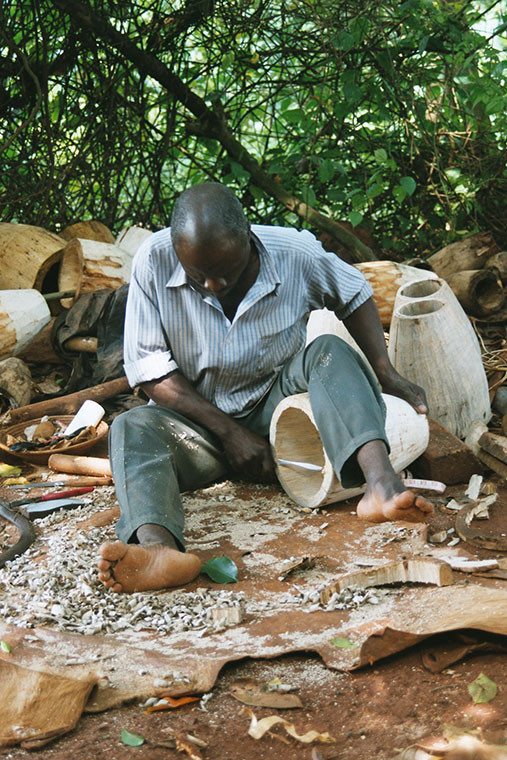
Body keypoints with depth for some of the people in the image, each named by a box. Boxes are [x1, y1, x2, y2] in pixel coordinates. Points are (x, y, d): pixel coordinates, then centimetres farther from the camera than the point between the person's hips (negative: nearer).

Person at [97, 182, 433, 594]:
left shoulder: (296, 253, -14)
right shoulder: (154, 261, -17)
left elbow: (355, 295, 7)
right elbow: (150, 370, -13)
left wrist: (387, 375, -3)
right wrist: (230, 434, -18)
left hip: (278, 406, 0)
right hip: (202, 418, 0)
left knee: (329, 351, -28)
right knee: (131, 428, -30)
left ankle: (381, 483, -51)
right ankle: (159, 548, -61)